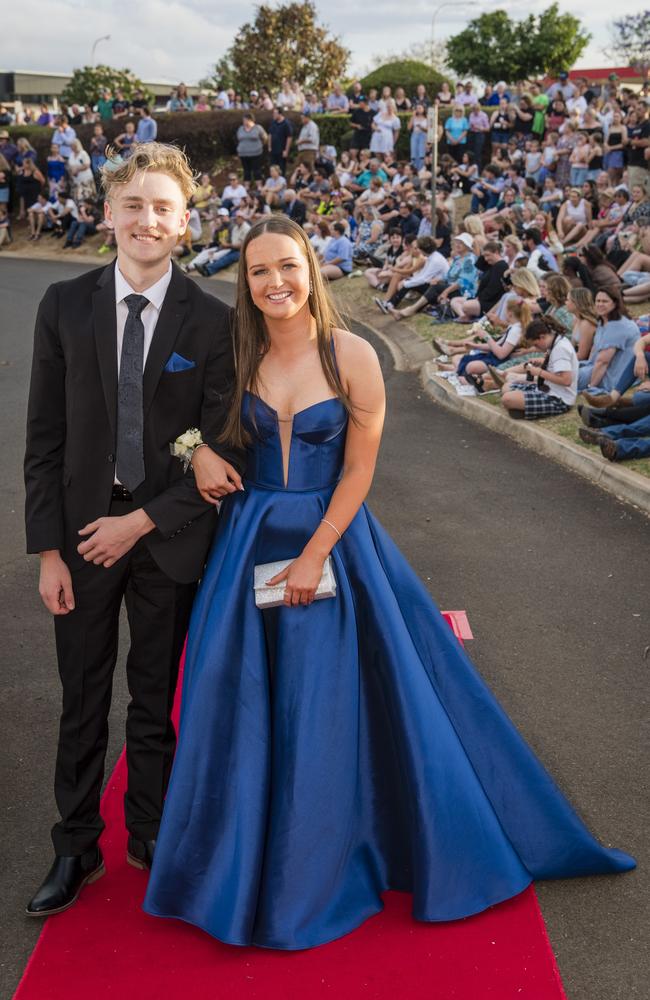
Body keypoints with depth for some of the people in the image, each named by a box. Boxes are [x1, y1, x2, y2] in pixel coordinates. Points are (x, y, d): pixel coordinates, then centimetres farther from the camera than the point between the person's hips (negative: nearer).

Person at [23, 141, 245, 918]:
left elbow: (222, 451, -7)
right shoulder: (65, 306, -2)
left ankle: (151, 839, 35)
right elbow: (44, 437, -2)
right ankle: (75, 850, 30)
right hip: (82, 533, 1)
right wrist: (48, 548, -6)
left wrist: (143, 522, -13)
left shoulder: (211, 322, -6)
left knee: (156, 701, 15)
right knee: (82, 702, 12)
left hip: (167, 536, -1)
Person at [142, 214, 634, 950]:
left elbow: (359, 471, -9)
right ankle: (247, 863, 30)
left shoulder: (352, 356, -9)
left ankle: (315, 871, 27)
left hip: (333, 538, -3)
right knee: (246, 707, 8)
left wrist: (314, 555, -13)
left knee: (324, 708, 5)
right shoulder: (238, 356, 0)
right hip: (249, 545, 3)